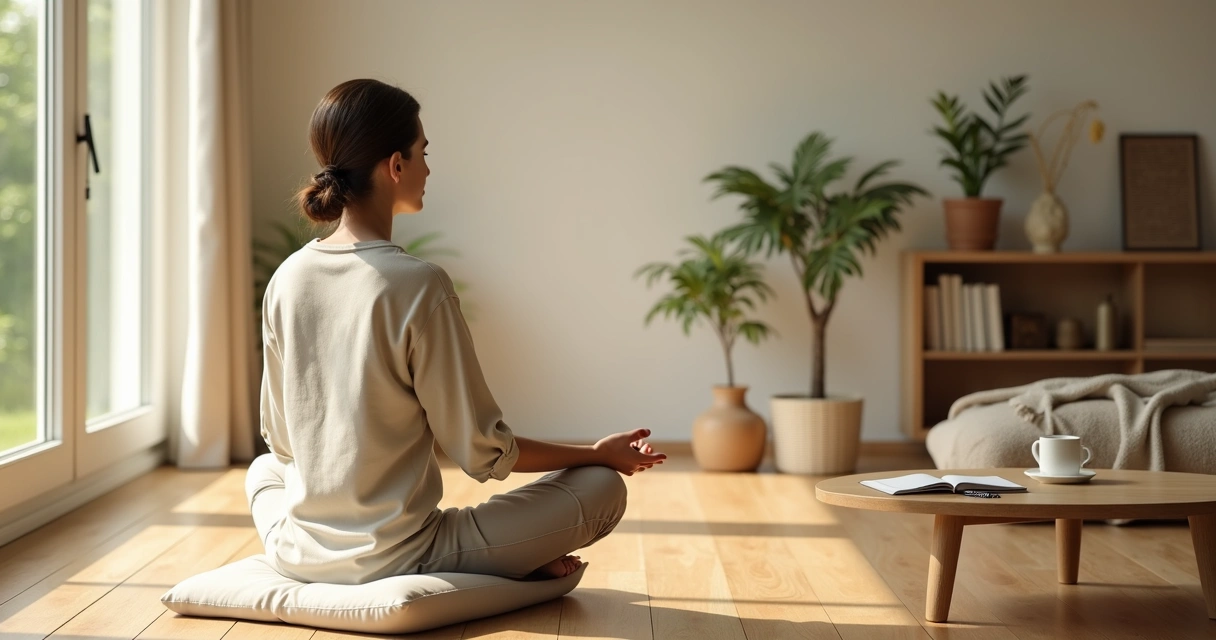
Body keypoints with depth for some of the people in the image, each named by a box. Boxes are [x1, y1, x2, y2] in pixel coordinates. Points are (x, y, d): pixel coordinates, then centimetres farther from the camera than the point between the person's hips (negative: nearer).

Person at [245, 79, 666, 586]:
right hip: (395, 561, -5)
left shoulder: (286, 279, -1)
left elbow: (280, 439, 10)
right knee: (604, 486, 5)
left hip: (297, 558, 5)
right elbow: (483, 452, -12)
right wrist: (600, 453, 2)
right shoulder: (419, 286, -18)